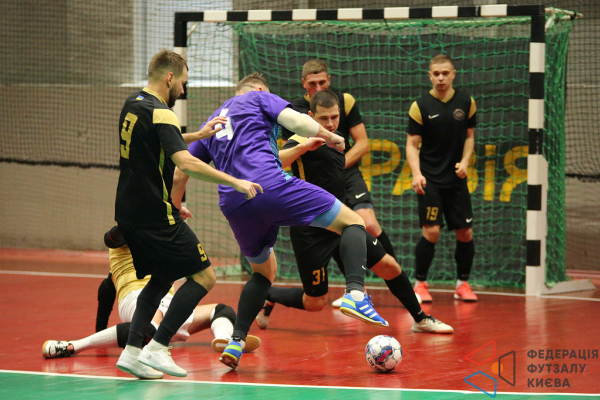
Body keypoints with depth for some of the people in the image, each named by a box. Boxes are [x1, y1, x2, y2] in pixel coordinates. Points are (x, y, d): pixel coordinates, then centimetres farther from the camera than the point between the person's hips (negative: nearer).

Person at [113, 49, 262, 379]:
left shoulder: (132, 105, 12)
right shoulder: (160, 113, -17)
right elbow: (186, 162, -28)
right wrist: (235, 181, -27)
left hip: (129, 212, 9)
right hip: (155, 215, -9)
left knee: (161, 279, 20)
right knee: (203, 277, -3)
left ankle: (132, 351, 9)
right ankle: (157, 349, -8)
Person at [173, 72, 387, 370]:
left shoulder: (212, 122, 31)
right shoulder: (259, 97, 17)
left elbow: (179, 174, 29)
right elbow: (296, 122, 0)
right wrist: (331, 137, 16)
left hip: (232, 205, 6)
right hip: (270, 186, -6)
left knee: (264, 271, 28)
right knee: (352, 222, 2)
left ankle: (236, 342, 13)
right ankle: (355, 293, -23)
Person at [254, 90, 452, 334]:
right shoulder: (303, 141, -14)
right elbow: (274, 163, -33)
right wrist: (303, 147, -45)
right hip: (310, 232, -7)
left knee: (388, 266, 0)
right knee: (315, 303, -1)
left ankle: (421, 319, 16)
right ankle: (266, 296, 25)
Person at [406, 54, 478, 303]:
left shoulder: (466, 103, 4)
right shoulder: (420, 106, -5)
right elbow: (412, 144, -4)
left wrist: (465, 161, -3)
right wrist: (416, 174, -19)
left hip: (456, 179, 3)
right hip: (430, 181, -3)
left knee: (465, 233, 2)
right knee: (431, 231, -12)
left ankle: (462, 284, 18)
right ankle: (420, 284, 3)